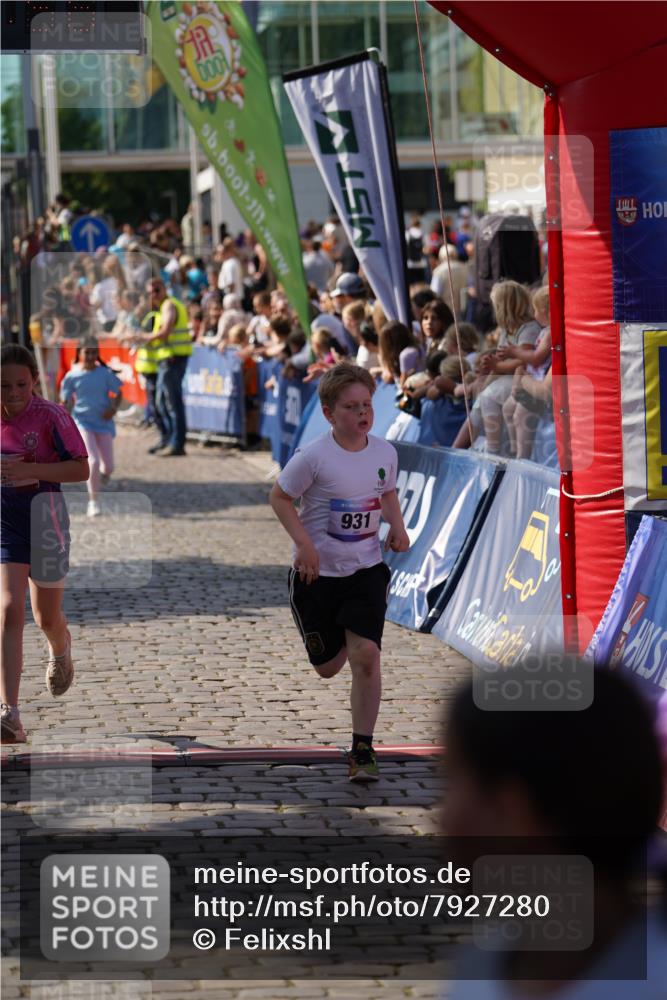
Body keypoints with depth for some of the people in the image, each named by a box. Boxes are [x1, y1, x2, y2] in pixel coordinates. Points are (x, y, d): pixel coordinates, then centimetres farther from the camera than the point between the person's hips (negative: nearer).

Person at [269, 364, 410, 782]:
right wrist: (303, 543, -18)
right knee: (328, 667, 10)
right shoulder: (314, 457, -17)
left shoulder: (385, 453, -3)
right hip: (318, 571, -2)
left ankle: (363, 750, -4)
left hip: (366, 568, 2)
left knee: (366, 655, -15)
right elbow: (280, 497, -7)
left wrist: (397, 526, -2)